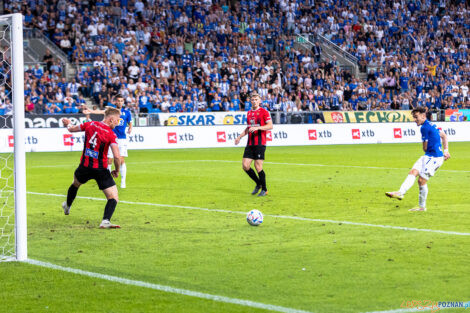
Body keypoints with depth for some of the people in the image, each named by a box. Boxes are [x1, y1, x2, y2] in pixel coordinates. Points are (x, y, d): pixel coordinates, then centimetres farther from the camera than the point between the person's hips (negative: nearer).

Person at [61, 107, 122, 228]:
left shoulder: (89, 125, -1)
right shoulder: (111, 134, -15)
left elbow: (71, 129, 16)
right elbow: (116, 156, -23)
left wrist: (68, 124, 40)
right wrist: (117, 170, -4)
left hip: (85, 166, 5)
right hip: (100, 170, -5)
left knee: (76, 183, 36)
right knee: (113, 197, -2)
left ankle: (67, 206, 59)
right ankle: (105, 221, -23)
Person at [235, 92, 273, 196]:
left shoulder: (264, 112, -4)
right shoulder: (249, 113, 17)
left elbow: (270, 126, -11)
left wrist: (257, 127, -21)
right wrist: (240, 137, 21)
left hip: (260, 144, -7)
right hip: (250, 144, 7)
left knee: (258, 166, -8)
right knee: (245, 165, -1)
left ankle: (264, 189, 7)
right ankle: (258, 184, 19)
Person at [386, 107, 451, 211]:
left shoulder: (425, 127, -14)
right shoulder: (431, 125, 16)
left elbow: (425, 148, -8)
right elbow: (444, 136, 29)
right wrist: (445, 151, 23)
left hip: (434, 157, -10)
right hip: (428, 156, 10)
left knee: (422, 180, -8)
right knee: (413, 172, -6)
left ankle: (422, 206, 1)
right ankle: (401, 192, -19)